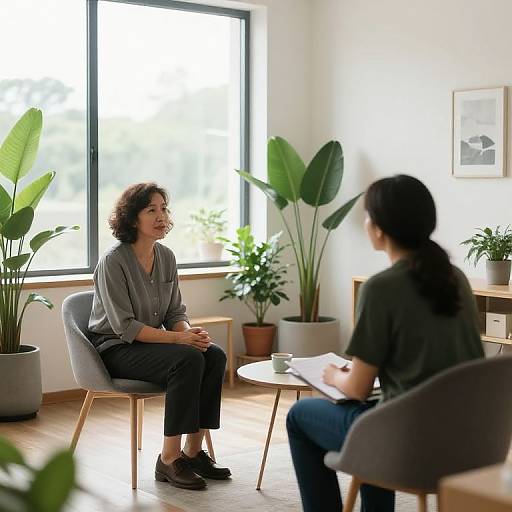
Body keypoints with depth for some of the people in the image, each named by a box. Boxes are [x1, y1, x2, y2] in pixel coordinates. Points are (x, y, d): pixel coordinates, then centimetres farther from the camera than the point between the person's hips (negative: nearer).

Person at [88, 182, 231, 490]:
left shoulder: (166, 257, 5)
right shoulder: (113, 262, -16)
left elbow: (176, 312, 10)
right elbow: (125, 326, -20)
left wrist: (190, 333, -14)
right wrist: (179, 338, -25)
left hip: (152, 343, 7)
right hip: (116, 348, -7)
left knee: (215, 356, -19)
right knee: (188, 359, -30)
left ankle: (193, 451, -11)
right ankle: (169, 460, -22)